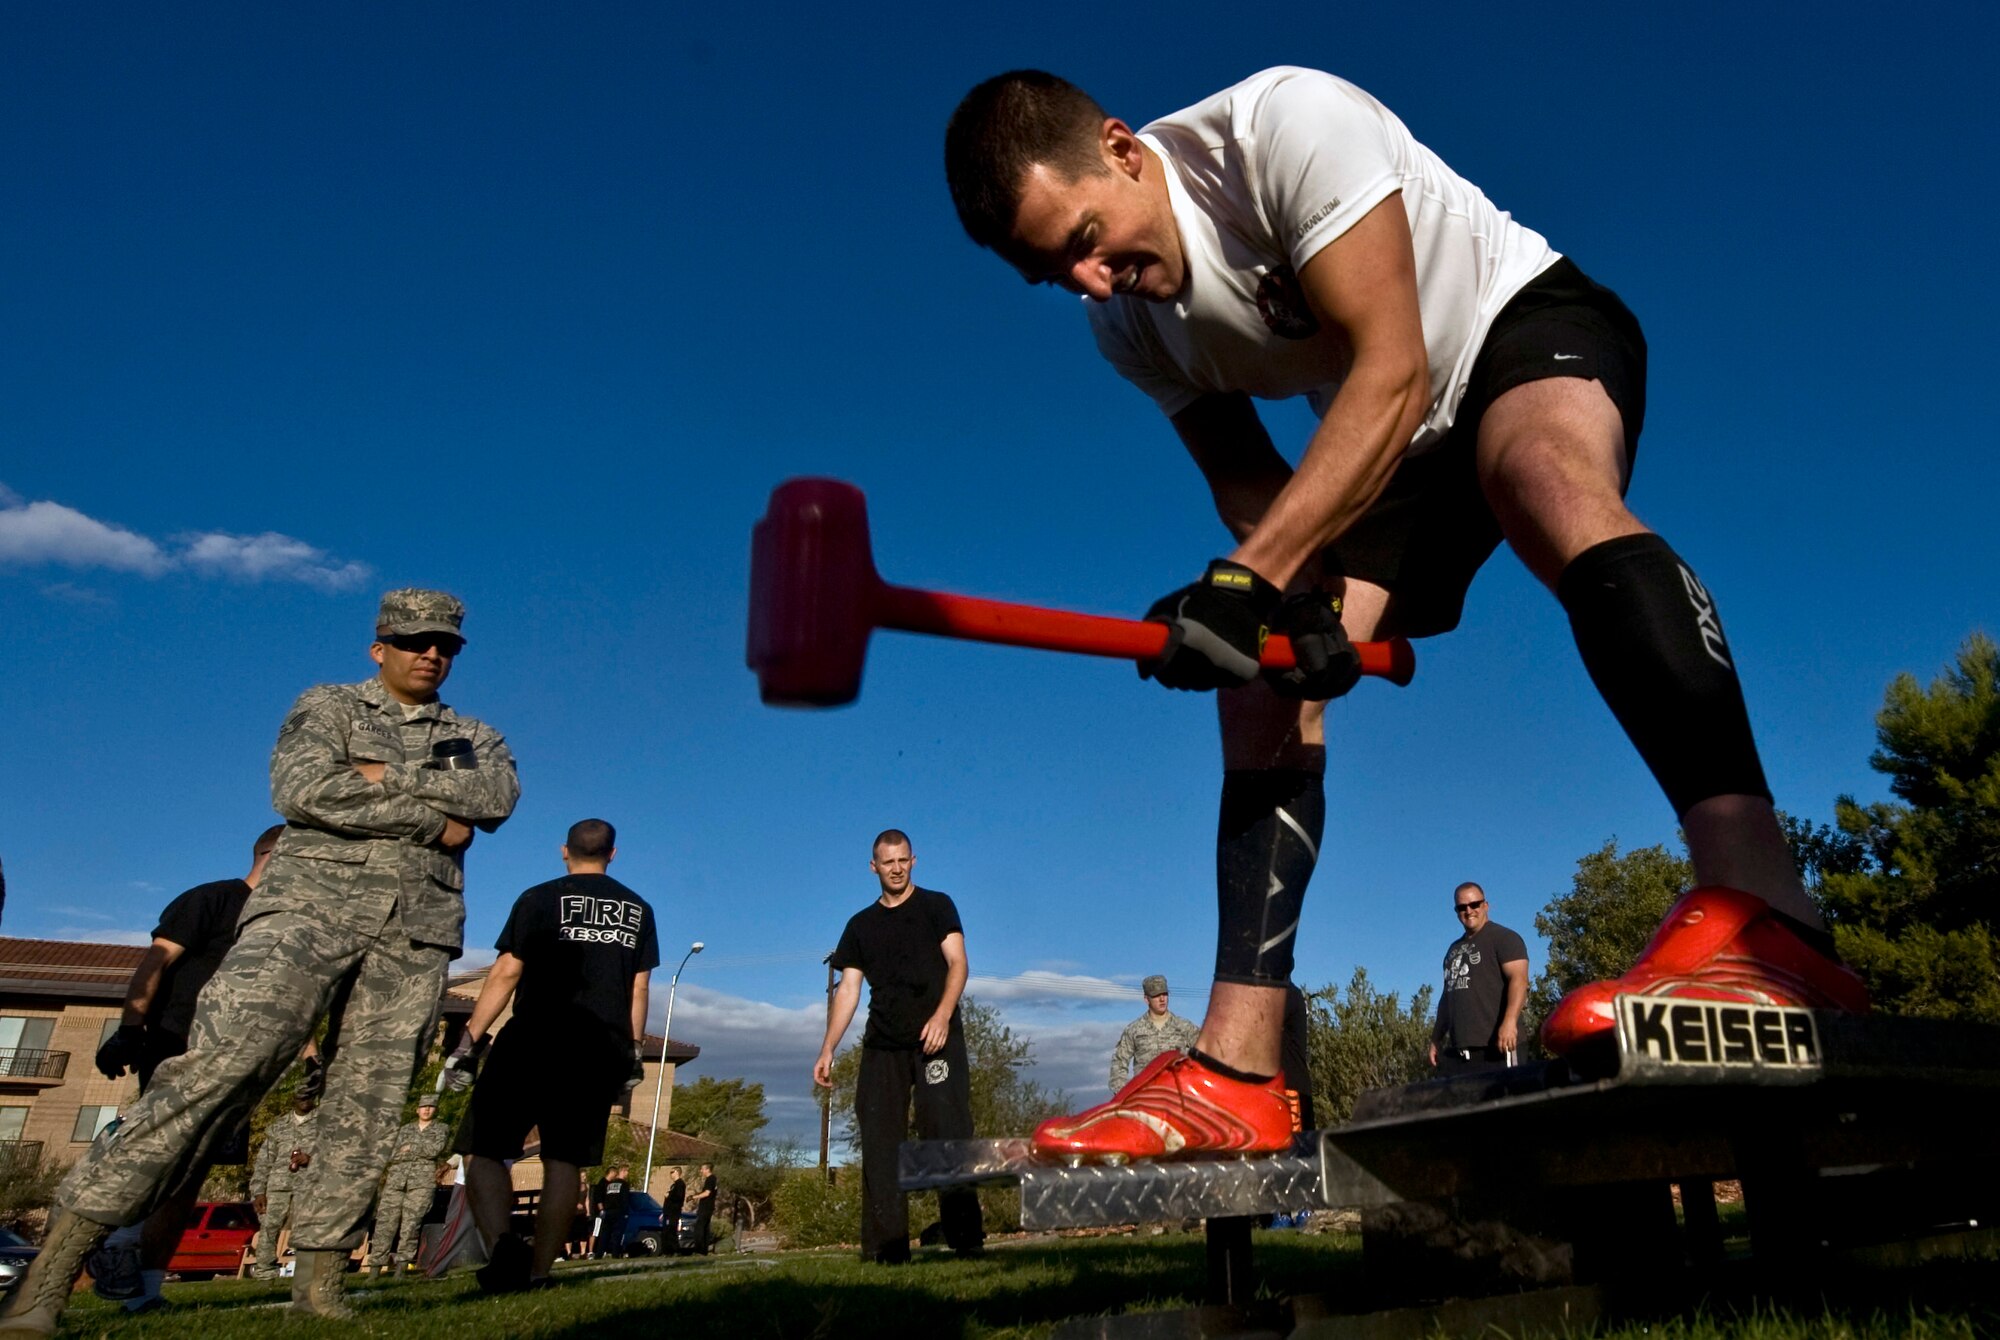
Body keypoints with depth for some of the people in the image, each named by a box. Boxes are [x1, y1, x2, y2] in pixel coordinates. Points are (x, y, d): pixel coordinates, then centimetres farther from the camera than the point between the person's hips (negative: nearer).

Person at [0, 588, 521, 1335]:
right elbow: (302, 790, -8)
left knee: (367, 1107, -1)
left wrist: (390, 779, -10)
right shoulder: (326, 707, 12)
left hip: (415, 931, 3)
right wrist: (435, 820, -8)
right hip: (310, 902, -3)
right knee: (218, 1066, -14)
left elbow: (498, 796, -3)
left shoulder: (475, 738, 20)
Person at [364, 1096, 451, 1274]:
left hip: (423, 1181, -3)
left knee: (411, 1223, -13)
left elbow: (436, 1149, -1)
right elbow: (391, 1155, 13)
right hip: (396, 1180, 3)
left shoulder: (442, 1128, 15)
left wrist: (410, 1148, 5)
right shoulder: (404, 1129, 23)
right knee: (385, 1222, -6)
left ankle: (402, 1265, -11)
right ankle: (375, 1267, -5)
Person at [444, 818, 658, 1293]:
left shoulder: (540, 899, 2)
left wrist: (470, 1040, -2)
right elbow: (639, 989, 11)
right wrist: (632, 1052, 16)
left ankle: (502, 1246, -22)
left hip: (535, 1041, -4)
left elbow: (506, 972, -5)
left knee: (483, 1149, 1)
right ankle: (536, 1272, 6)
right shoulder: (638, 910, 13)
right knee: (565, 1162, 9)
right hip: (603, 1051, 4)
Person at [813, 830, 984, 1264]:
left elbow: (957, 962, -2)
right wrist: (827, 1050, 6)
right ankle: (885, 1246, 2)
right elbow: (847, 990, 15)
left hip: (935, 1039, -4)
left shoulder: (936, 906, 9)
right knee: (879, 1142, -1)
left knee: (947, 1134, -11)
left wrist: (942, 1015, -19)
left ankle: (965, 1237, -9)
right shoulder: (861, 924, 18)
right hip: (882, 1045, 4)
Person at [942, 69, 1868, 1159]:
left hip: (1526, 322, -6)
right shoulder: (1127, 324, -6)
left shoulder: (1282, 121, -26)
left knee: (1549, 482, -42)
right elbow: (1244, 477, -1)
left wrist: (1251, 574, -39)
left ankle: (1758, 915, -54)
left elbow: (1393, 373, -32)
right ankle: (1235, 1079, -8)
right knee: (1262, 690, -8)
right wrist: (1298, 599, -22)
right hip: (1382, 444, 6)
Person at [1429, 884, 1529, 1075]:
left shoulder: (1503, 938, 0)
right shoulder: (1454, 949, 24)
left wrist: (1509, 1021, -28)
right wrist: (1436, 1039, 25)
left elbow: (1518, 979, -14)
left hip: (1495, 1046, -7)